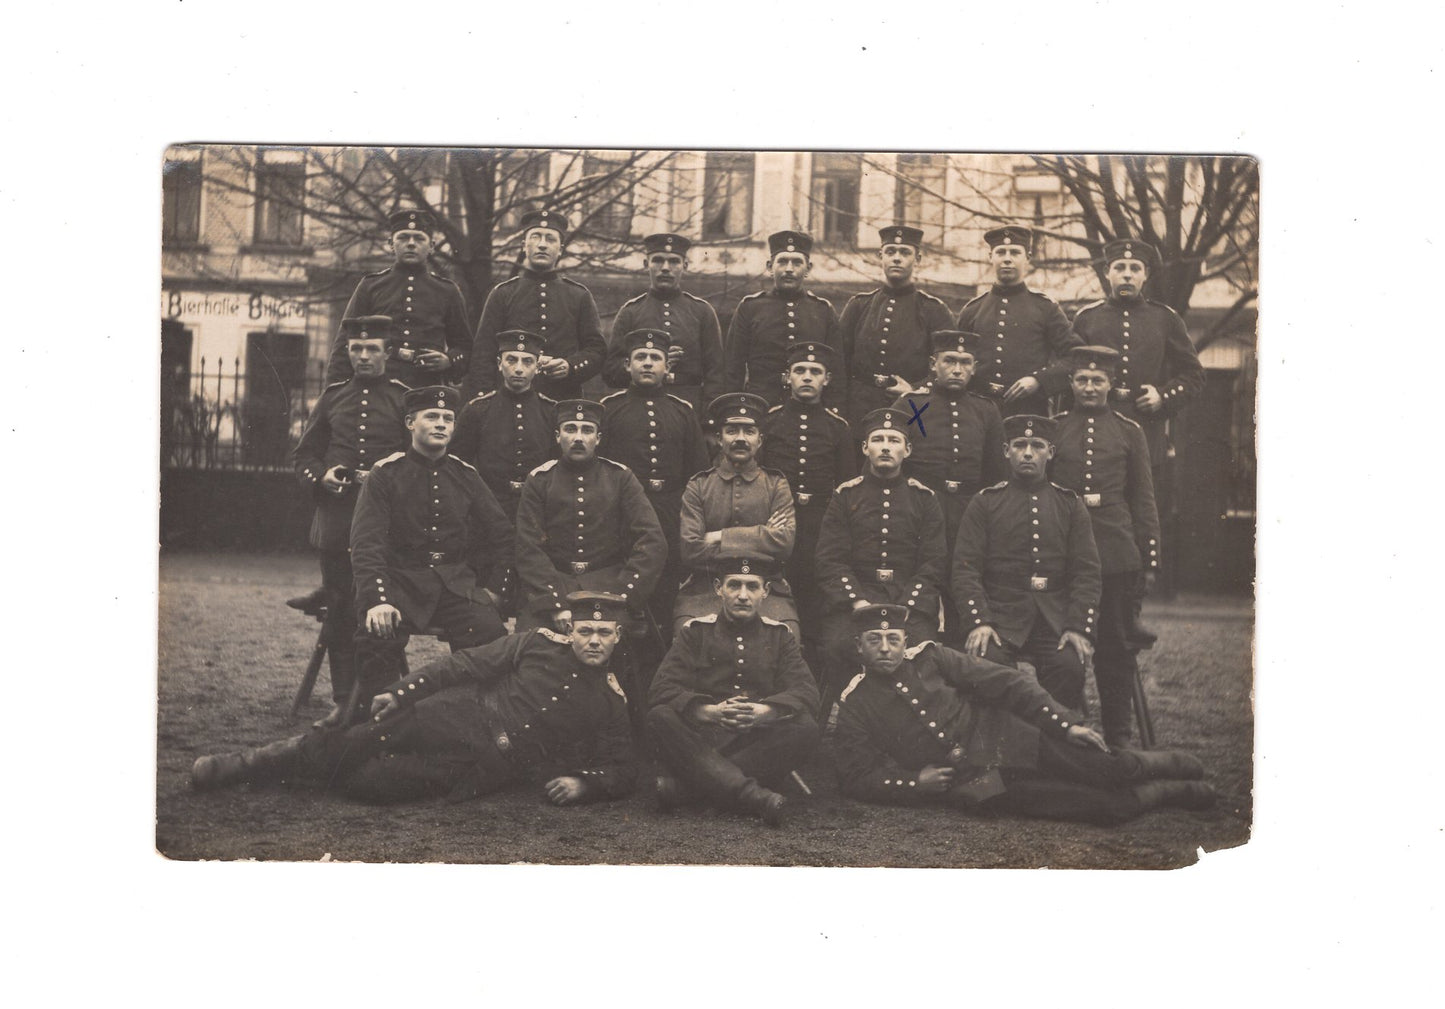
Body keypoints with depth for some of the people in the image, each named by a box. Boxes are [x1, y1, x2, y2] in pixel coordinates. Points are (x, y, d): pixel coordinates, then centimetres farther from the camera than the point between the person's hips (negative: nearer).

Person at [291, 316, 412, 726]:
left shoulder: (404, 398, 4)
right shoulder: (332, 397, 13)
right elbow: (302, 455, 16)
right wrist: (321, 475, -4)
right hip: (337, 519, 3)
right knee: (340, 611, 5)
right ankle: (342, 700, 13)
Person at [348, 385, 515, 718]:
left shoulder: (466, 476, 10)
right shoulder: (385, 474, -1)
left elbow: (501, 534, 18)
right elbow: (366, 542, -11)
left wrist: (493, 587, 7)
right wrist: (377, 599, -24)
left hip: (457, 582, 3)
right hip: (400, 579, -2)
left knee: (490, 634, -24)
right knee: (375, 637, -31)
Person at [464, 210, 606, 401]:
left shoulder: (580, 296, 12)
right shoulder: (502, 294, 8)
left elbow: (598, 351, 9)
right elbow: (482, 355, 4)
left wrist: (571, 367, -11)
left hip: (565, 401, 1)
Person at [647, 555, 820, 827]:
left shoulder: (780, 635, 13)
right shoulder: (695, 631, 9)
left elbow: (806, 693, -2)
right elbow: (661, 690, -5)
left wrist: (763, 710, -24)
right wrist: (710, 711, -25)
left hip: (760, 745, 1)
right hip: (701, 740, -1)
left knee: (805, 728, -28)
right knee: (660, 717, -29)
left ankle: (683, 786, -32)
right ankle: (753, 794, -42)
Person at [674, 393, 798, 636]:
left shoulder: (776, 485, 13)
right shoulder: (698, 486, 11)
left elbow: (785, 542, -4)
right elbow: (690, 550, -4)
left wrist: (720, 538, -6)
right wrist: (761, 537, -5)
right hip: (704, 590, -1)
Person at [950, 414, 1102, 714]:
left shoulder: (1070, 505, 12)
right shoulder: (984, 503, 8)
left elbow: (1087, 572, 7)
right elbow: (965, 568, 0)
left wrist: (1080, 627, -8)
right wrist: (978, 622, -14)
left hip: (1056, 621, 1)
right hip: (1000, 618, -1)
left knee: (1069, 667, -27)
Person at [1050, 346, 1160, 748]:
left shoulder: (1129, 432, 7)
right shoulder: (1051, 428, 6)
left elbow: (1143, 499, 9)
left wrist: (1150, 558, 5)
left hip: (1116, 552, 0)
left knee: (1115, 646, 5)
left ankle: (1117, 735, 14)